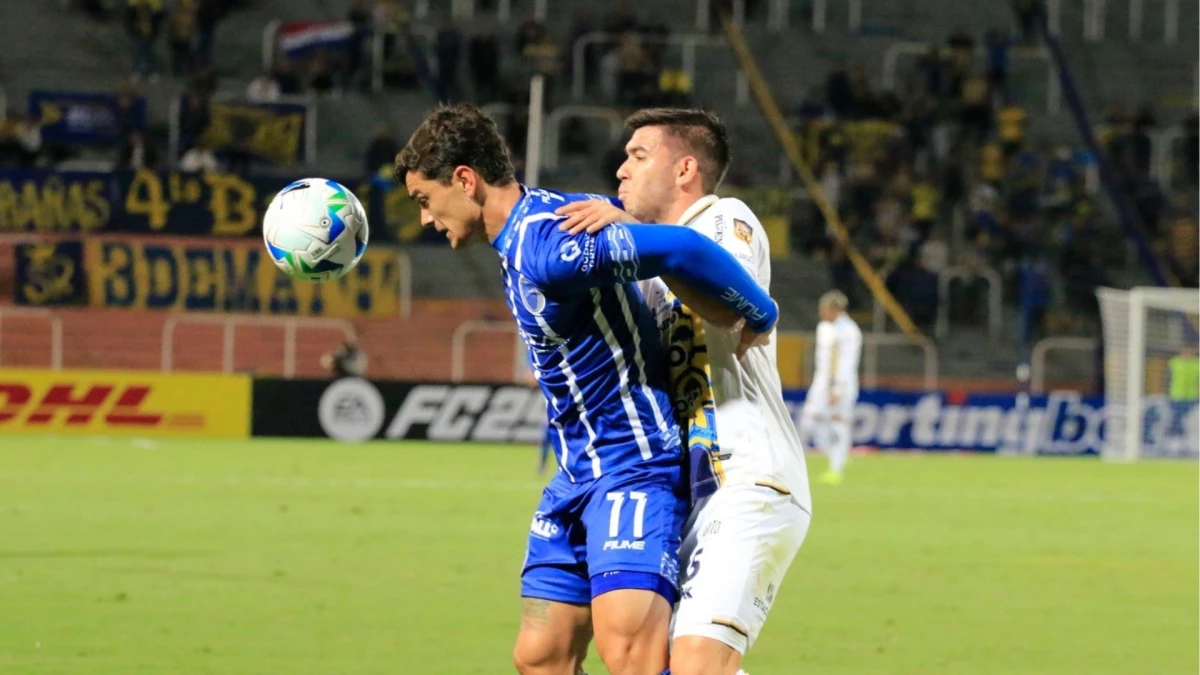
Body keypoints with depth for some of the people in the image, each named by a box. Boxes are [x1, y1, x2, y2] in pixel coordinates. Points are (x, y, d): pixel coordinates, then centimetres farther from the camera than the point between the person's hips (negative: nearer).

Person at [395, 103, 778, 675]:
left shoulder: (543, 249, -22)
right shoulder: (523, 239, 11)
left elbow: (681, 249, -30)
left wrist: (760, 316, -17)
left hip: (635, 467, -10)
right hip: (578, 474, 10)